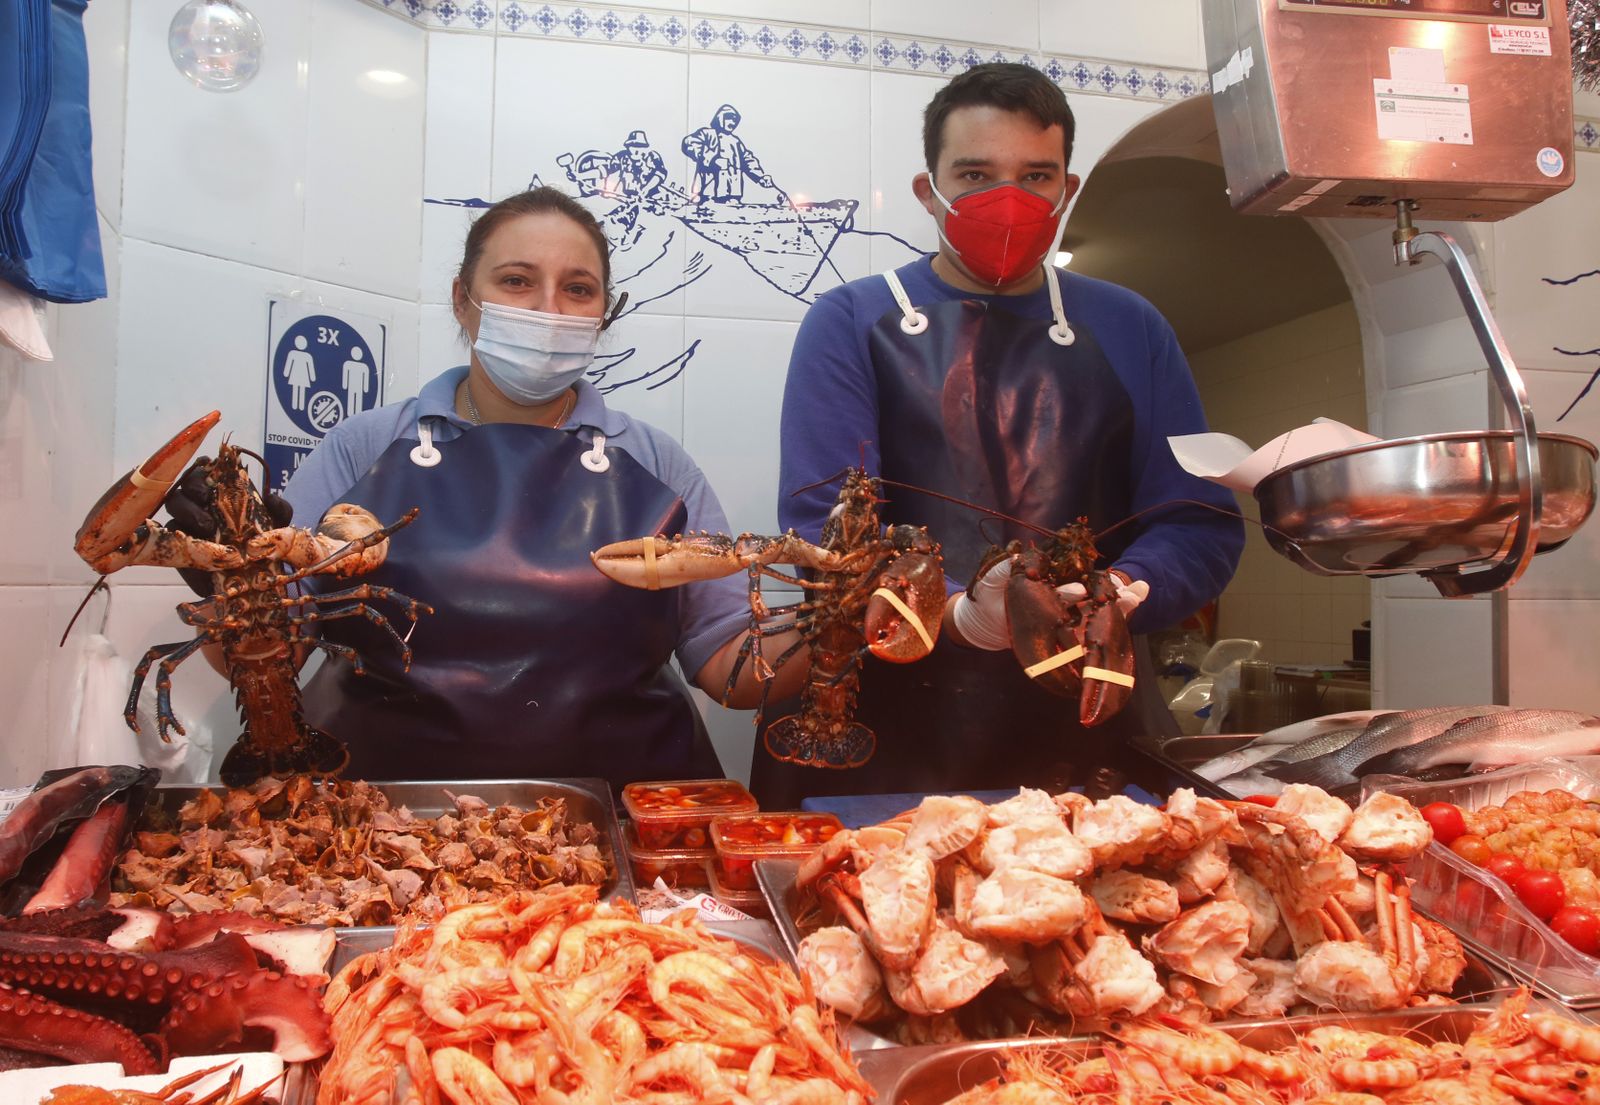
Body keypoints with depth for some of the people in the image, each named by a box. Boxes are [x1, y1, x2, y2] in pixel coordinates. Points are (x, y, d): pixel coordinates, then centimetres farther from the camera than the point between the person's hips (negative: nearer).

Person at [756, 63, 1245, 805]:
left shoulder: (1130, 331, 13)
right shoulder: (852, 322, 4)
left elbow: (1201, 523, 8)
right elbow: (822, 524, -6)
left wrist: (1116, 593, -13)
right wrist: (957, 614, -23)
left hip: (1088, 718, 3)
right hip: (892, 726, -2)